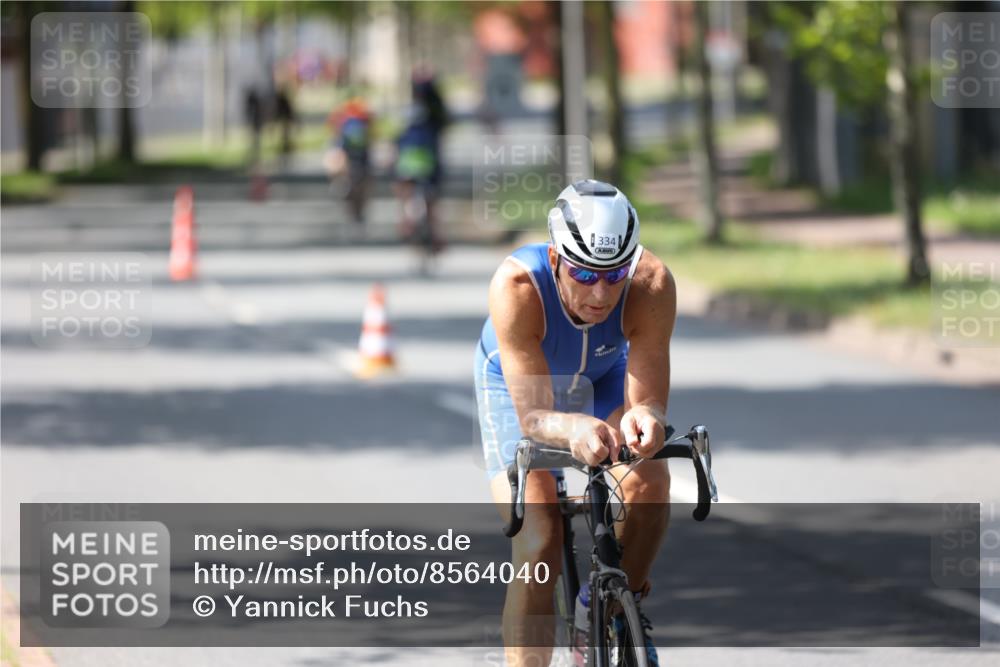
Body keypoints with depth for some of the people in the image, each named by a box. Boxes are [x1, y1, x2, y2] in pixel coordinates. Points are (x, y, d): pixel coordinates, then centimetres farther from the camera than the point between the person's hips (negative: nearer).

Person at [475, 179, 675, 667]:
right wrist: (573, 429, -64)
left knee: (648, 479, -25)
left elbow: (648, 399, -36)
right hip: (518, 384, -2)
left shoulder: (651, 284, -36)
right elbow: (533, 415, -42)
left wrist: (645, 419, -60)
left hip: (605, 377, 2)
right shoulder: (517, 286, -41)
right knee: (537, 547, -17)